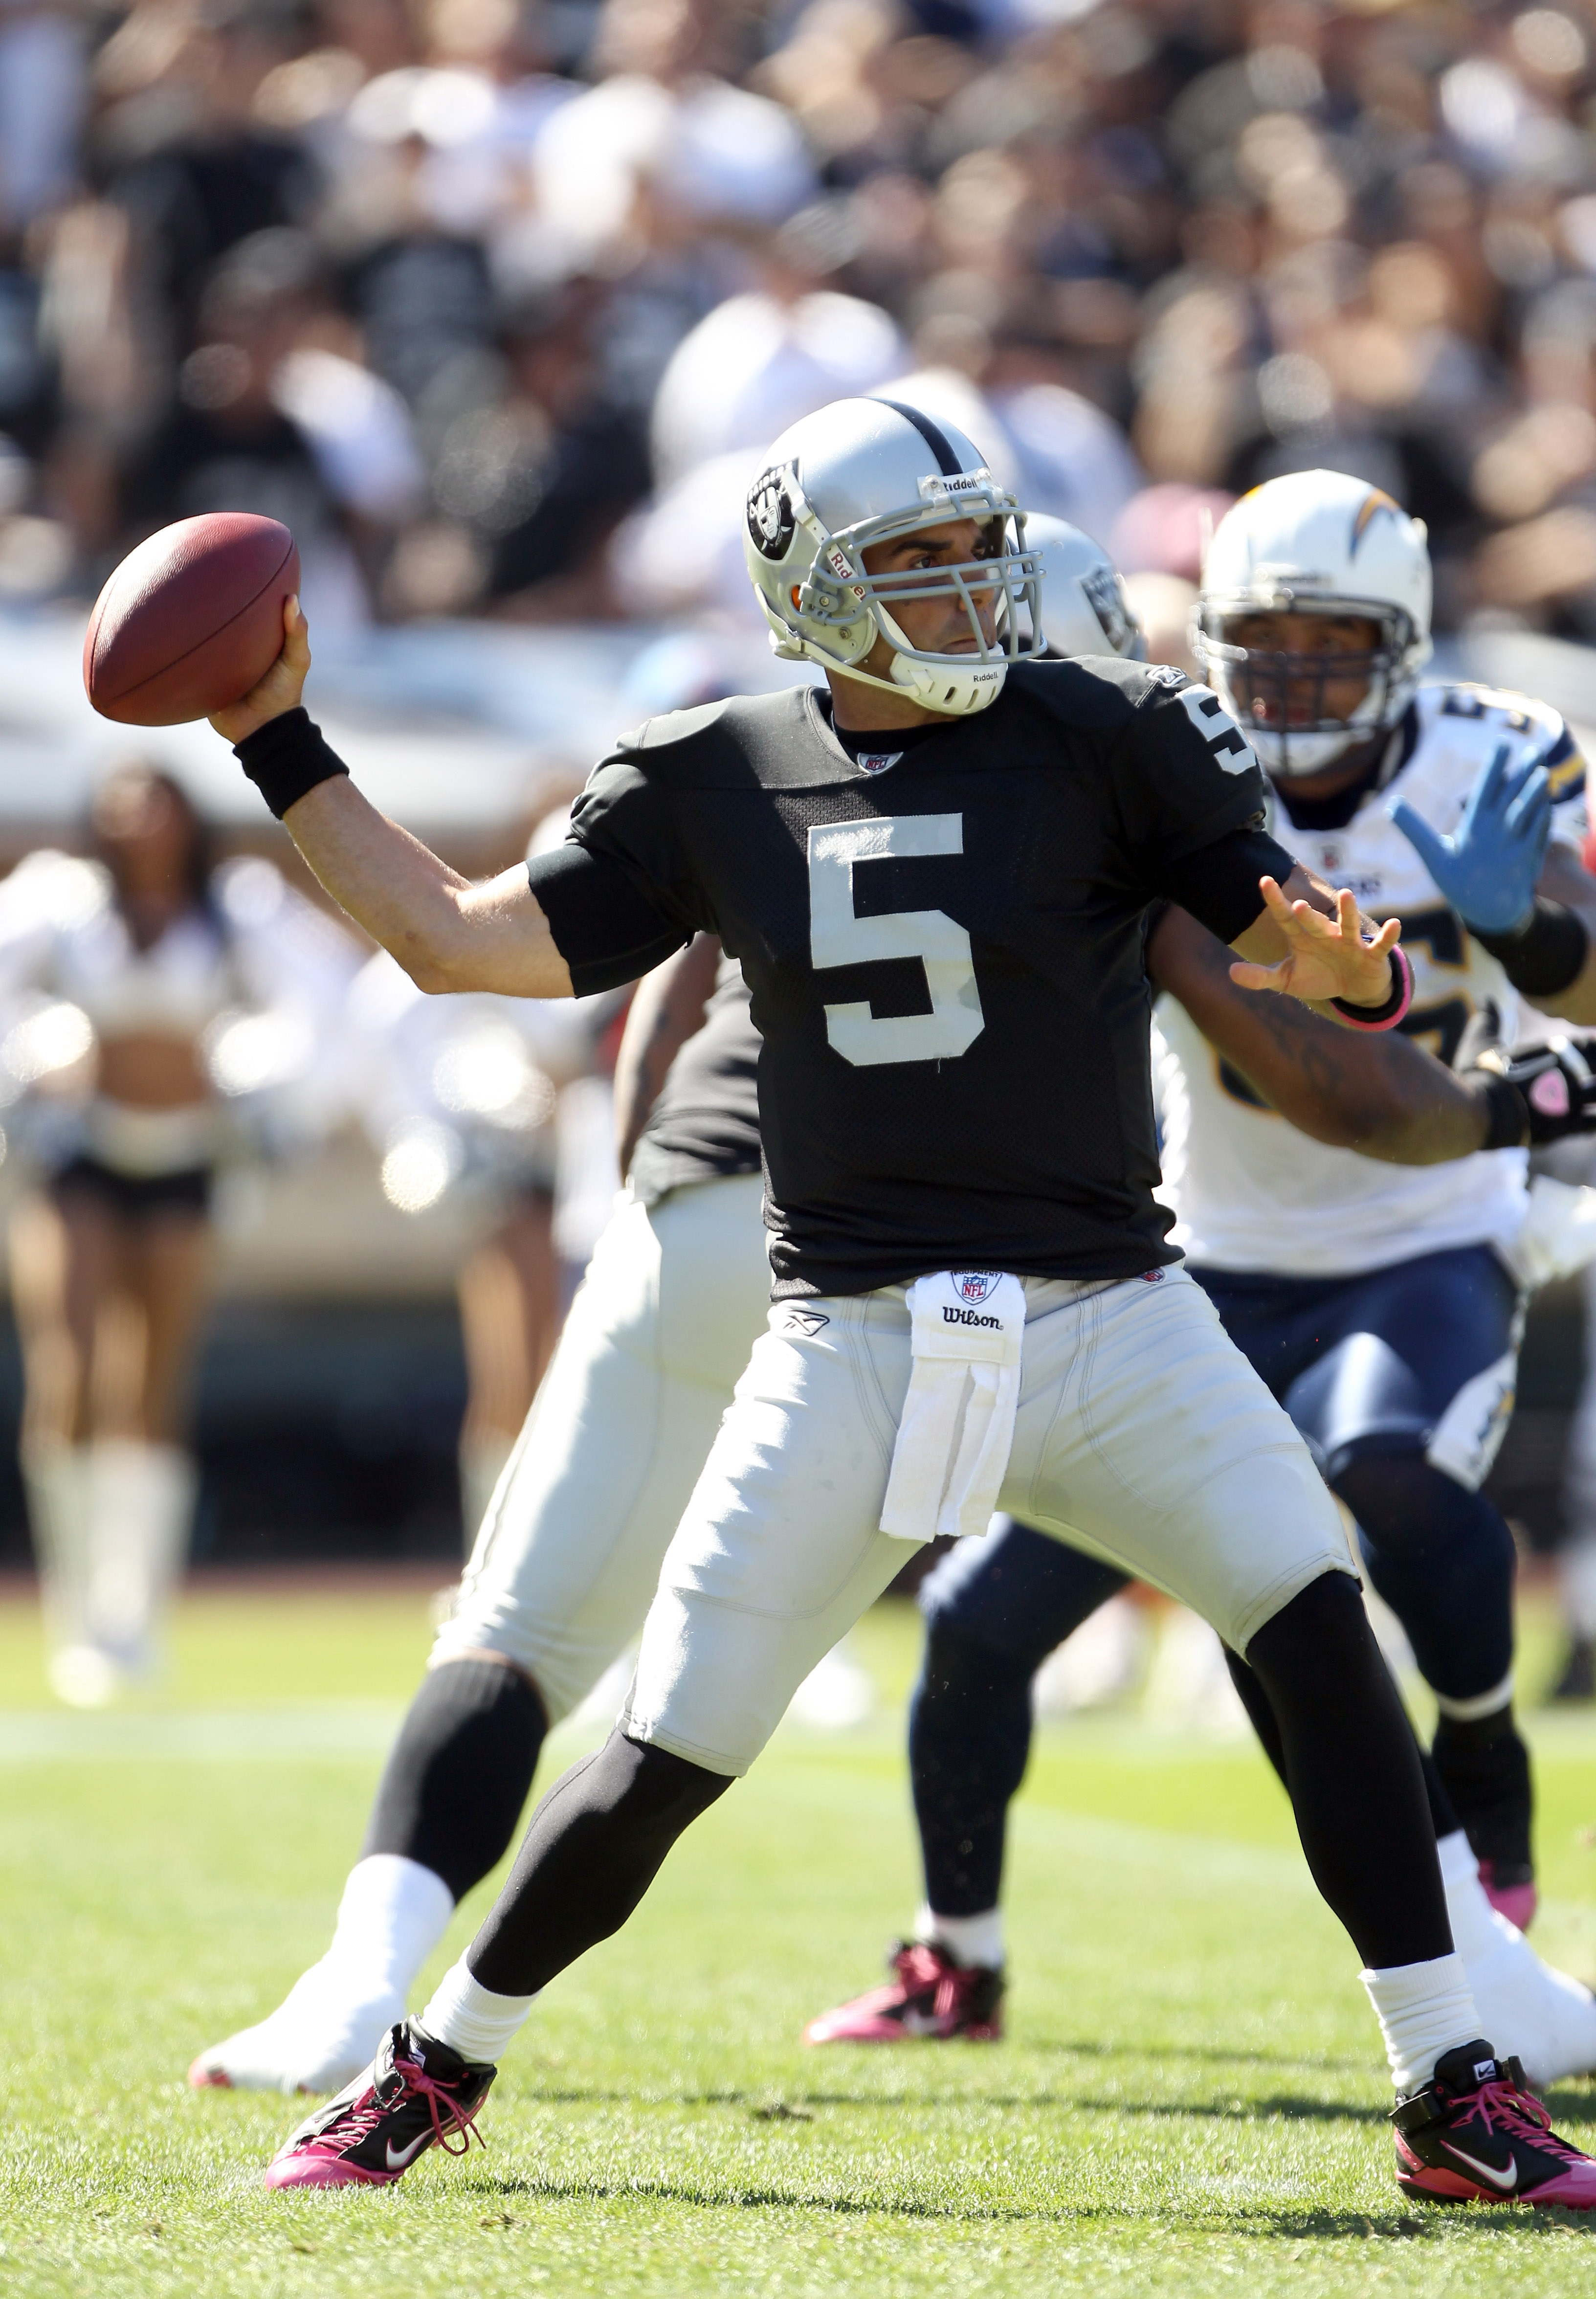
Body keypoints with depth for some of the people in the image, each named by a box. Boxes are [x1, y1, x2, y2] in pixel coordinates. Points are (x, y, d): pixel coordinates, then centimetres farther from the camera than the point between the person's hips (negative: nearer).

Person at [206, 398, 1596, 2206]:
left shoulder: (1110, 740, -2)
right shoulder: (714, 786, 3)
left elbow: (1318, 957, -4)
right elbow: (456, 943, 7)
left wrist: (1350, 970, -28)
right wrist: (276, 744, 3)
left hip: (1106, 1320, 0)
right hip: (851, 1344, 1)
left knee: (1317, 1629, -18)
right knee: (670, 1753, 0)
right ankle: (434, 2070, 22)